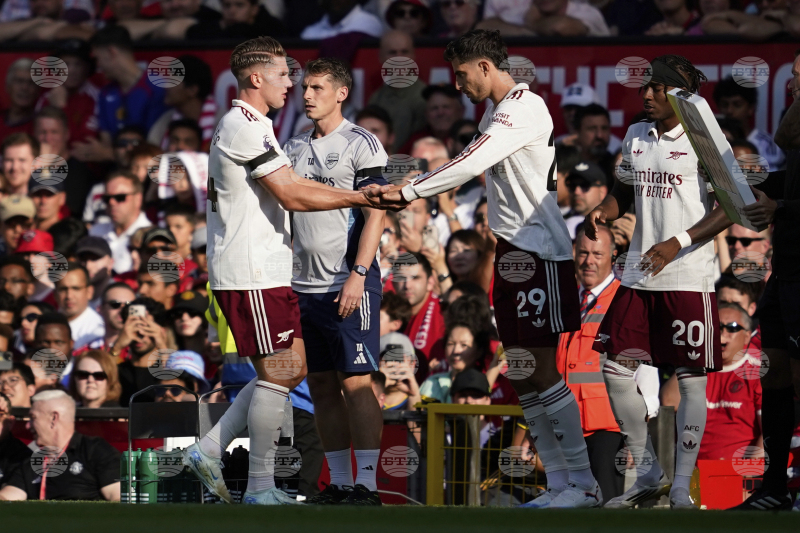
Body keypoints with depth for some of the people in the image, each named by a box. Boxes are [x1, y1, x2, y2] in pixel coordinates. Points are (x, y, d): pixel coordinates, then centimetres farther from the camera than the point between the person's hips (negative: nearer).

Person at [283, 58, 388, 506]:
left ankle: (367, 484, -7)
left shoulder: (361, 144, -4)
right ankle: (339, 483, 11)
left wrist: (358, 275, -18)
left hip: (349, 285, -7)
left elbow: (375, 215, -9)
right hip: (305, 285, 7)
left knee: (355, 383, -8)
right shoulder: (294, 148, 16)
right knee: (322, 386, 7)